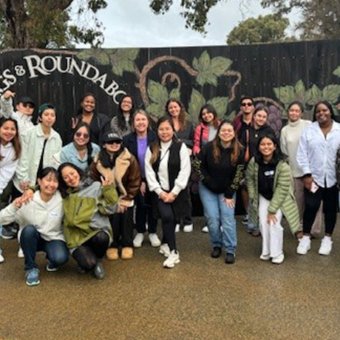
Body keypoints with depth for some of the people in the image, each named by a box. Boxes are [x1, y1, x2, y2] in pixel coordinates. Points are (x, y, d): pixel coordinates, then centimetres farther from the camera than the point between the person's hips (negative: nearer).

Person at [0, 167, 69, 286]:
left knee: (60, 258, -31)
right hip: (32, 238, 1)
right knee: (29, 229, -34)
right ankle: (31, 268, -12)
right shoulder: (27, 200, -17)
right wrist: (14, 206, -36)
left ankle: (51, 259, 9)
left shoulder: (62, 200, -16)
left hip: (54, 238, -1)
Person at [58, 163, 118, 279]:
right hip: (77, 237, 0)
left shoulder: (96, 186, 5)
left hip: (98, 231, 0)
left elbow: (108, 209, -2)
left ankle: (97, 260, -1)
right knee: (88, 264, -28)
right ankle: (91, 263, 13)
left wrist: (108, 190, -12)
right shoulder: (64, 195, 12)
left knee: (101, 238, -37)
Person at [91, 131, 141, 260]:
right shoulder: (98, 161, -9)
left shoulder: (129, 159, -13)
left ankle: (127, 245, 15)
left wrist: (124, 200, -9)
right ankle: (112, 246, 7)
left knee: (126, 219, -5)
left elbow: (134, 182, -8)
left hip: (125, 198, 0)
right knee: (112, 218, -13)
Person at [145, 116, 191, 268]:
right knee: (167, 216, -18)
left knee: (171, 219, 6)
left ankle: (165, 244, 36)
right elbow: (149, 172, -1)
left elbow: (185, 171, -10)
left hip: (177, 191, 0)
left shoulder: (181, 147, -5)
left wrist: (174, 192, -14)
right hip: (160, 192, 1)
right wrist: (160, 191, -11)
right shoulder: (151, 149, 3)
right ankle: (173, 252, -8)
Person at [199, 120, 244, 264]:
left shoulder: (239, 151, -13)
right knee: (212, 219, -2)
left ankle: (230, 250, 4)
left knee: (228, 219, -7)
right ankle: (216, 245, 20)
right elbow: (199, 165, -3)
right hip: (207, 189, 0)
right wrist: (208, 181, -10)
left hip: (227, 190, 0)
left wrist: (229, 194, -10)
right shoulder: (209, 147, -15)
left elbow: (238, 175, -9)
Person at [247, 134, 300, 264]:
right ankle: (266, 251, 16)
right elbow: (250, 179, -1)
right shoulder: (254, 162, -17)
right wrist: (253, 197, -5)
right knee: (263, 223, -3)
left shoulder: (282, 165, -29)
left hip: (279, 199, -3)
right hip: (263, 197, 3)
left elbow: (282, 189, -25)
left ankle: (277, 253, 6)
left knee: (274, 223, -13)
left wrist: (272, 209, -23)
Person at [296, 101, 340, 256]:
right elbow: (302, 154, -2)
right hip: (314, 176, -1)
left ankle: (327, 238, 26)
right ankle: (306, 237, 16)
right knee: (310, 207, 0)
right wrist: (306, 174, -8)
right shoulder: (308, 130, 0)